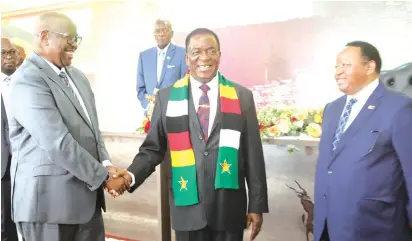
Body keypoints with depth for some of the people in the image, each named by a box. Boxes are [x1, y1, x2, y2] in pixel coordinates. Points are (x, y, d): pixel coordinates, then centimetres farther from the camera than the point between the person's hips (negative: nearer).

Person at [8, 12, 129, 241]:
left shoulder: (77, 76, 14)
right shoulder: (29, 79, -14)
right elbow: (58, 143, -21)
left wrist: (105, 164, -1)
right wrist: (102, 176, -13)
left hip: (86, 194, 8)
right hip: (49, 198, -7)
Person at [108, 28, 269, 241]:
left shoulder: (242, 96, 2)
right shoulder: (166, 97, 1)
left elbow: (253, 154, 1)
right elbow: (153, 148, 4)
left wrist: (257, 205, 1)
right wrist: (131, 175, -14)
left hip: (230, 207, 1)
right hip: (188, 205, 0)